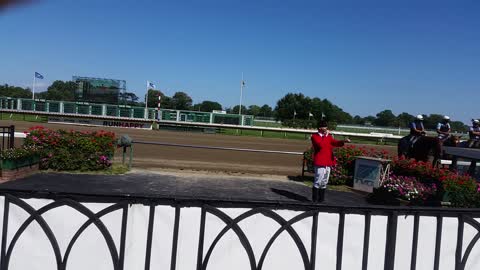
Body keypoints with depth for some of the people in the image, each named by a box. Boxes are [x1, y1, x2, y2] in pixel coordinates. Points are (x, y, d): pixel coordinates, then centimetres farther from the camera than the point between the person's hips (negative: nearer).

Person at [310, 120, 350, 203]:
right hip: (319, 163, -7)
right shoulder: (314, 136, -4)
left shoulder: (328, 136, 16)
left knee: (324, 182, 11)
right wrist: (325, 135, -13)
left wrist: (344, 141, -15)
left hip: (328, 162, 7)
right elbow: (320, 145, -20)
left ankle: (321, 198, 20)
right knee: (318, 181, -6)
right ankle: (315, 199, 2)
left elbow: (335, 143, 3)